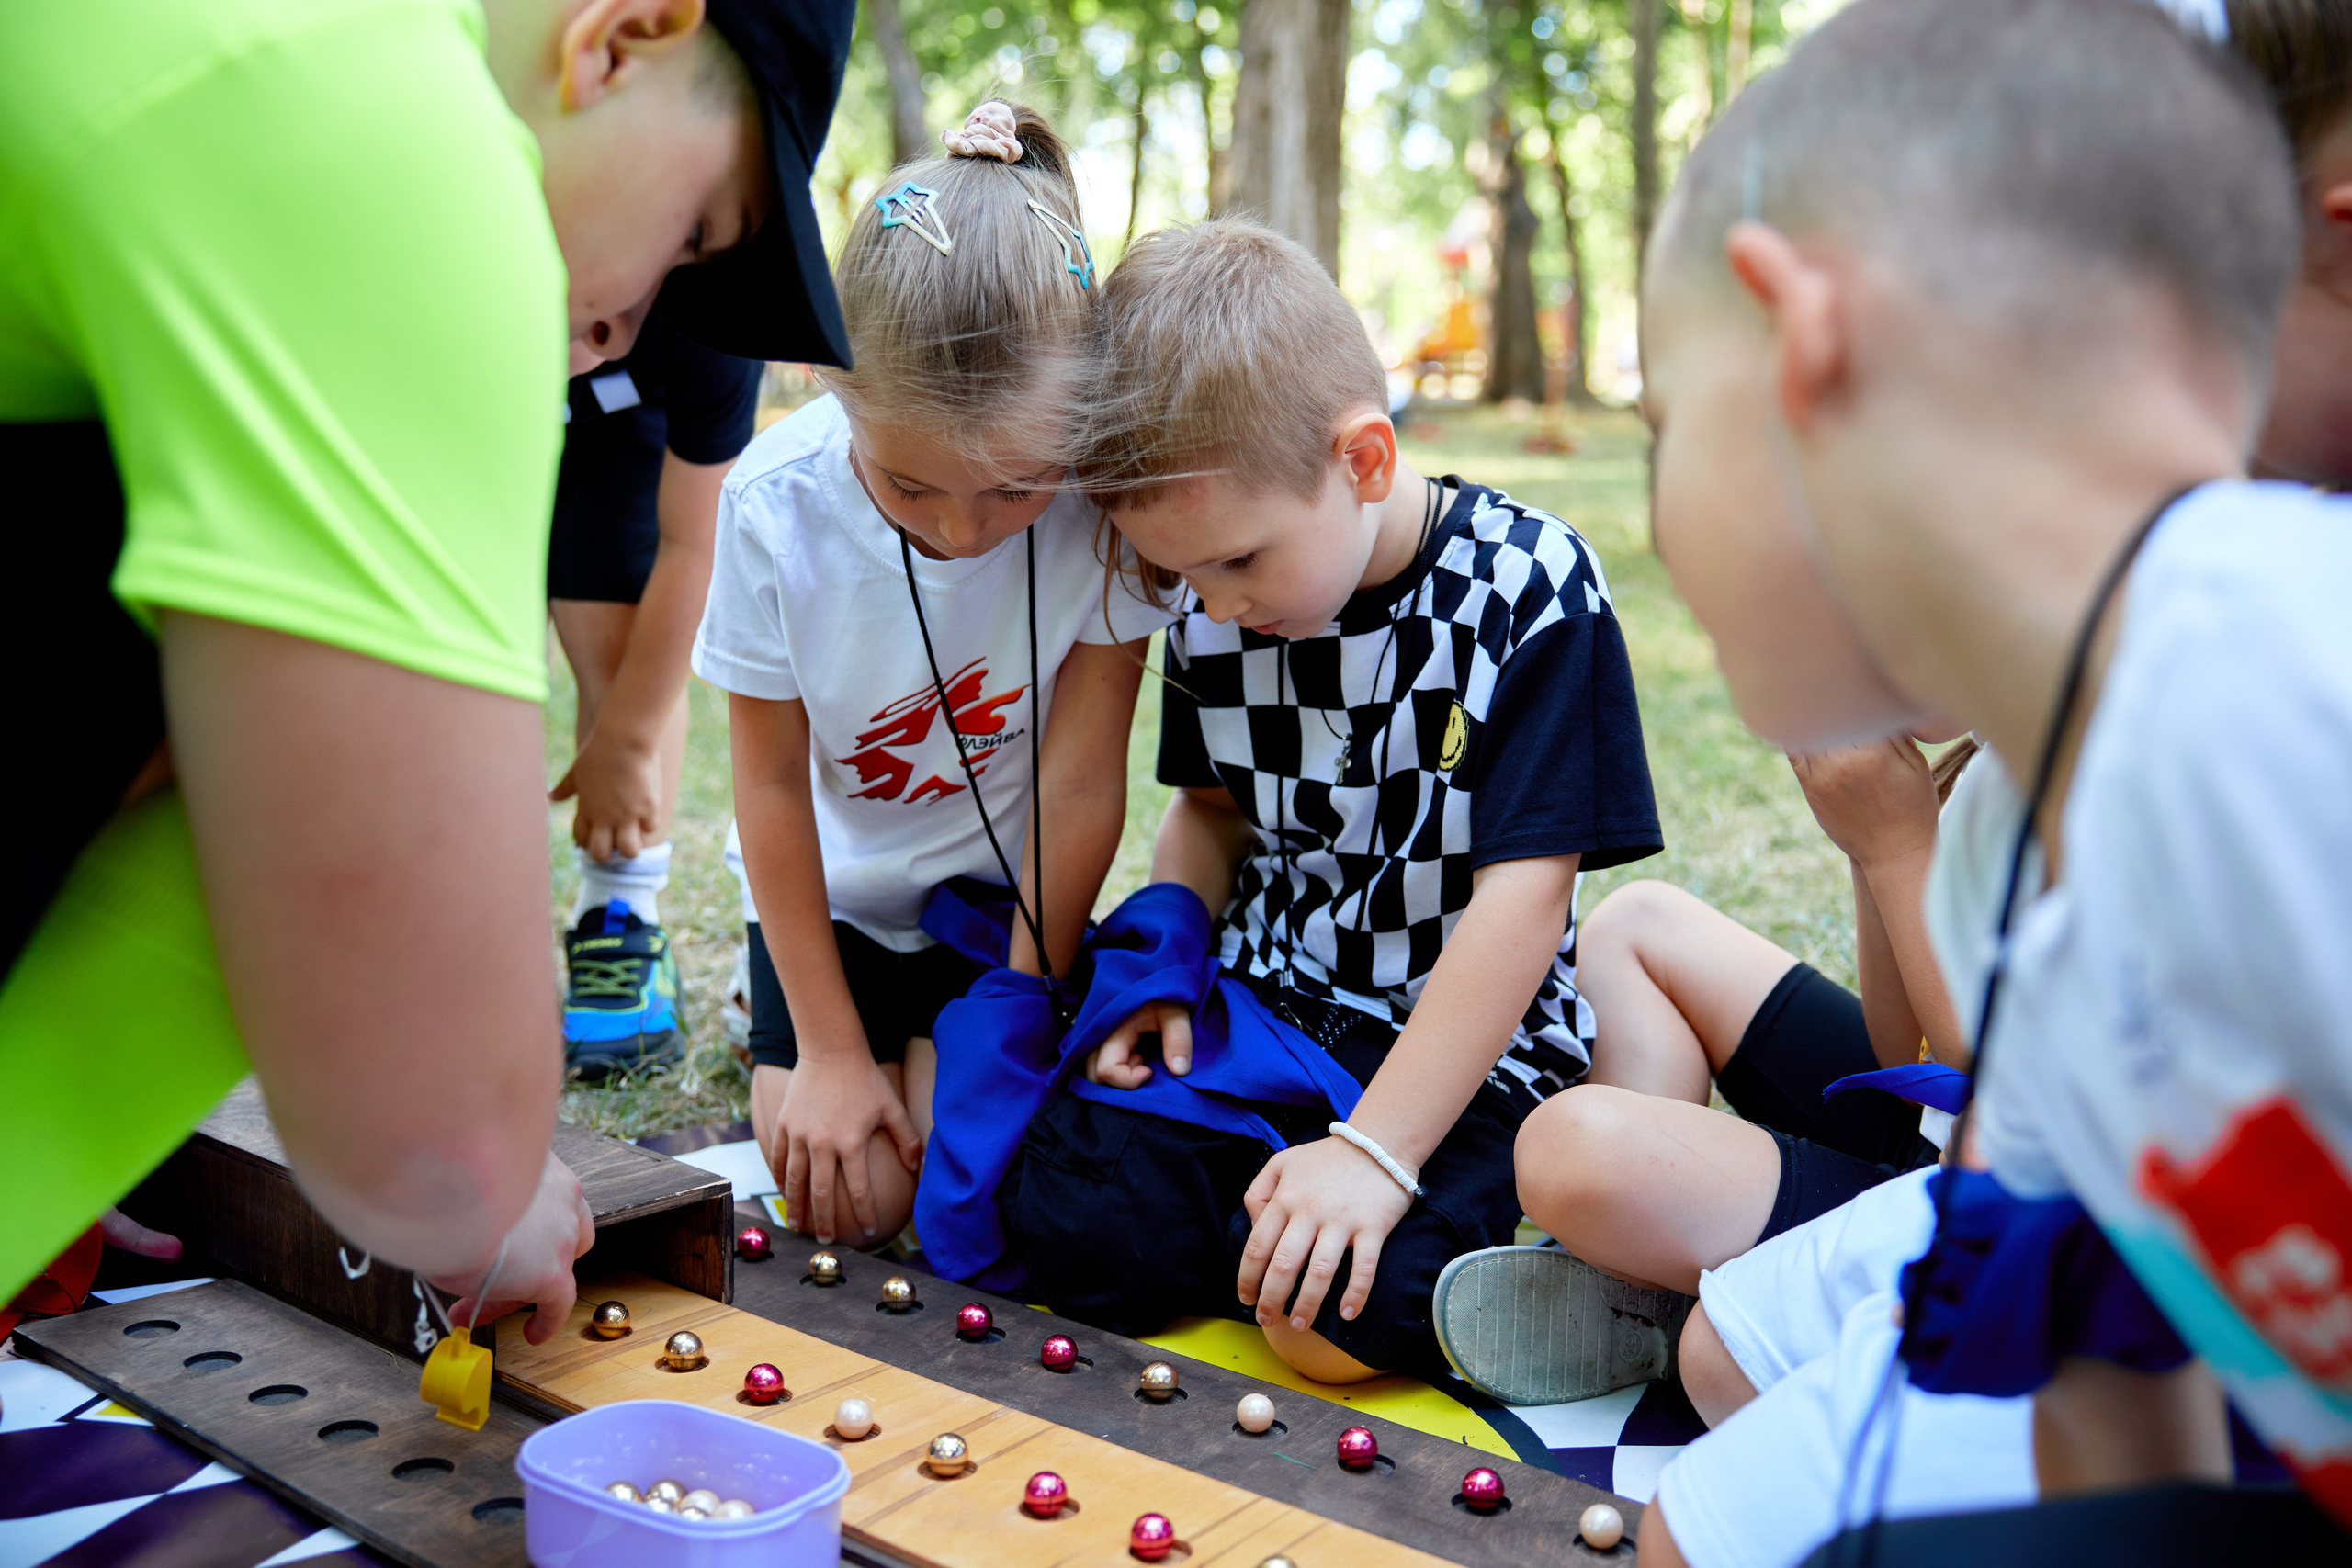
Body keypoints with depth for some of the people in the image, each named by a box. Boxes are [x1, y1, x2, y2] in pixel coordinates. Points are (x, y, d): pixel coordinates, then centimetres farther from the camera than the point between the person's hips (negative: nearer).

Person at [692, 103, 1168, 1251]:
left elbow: (1079, 781, -19)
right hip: (834, 889, 1)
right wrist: (828, 1047, -10)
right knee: (845, 1199, -7)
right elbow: (772, 783, -14)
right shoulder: (776, 502, -25)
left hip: (1007, 885, 0)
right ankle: (774, 1043, 24)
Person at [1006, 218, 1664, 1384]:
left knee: (1338, 1318, -25)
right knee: (1066, 1223, -16)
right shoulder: (1213, 609, 0)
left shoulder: (1529, 592, -17)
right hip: (1260, 998, 5)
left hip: (1460, 1041, -4)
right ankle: (1248, 1203, 11)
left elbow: (1522, 896, -21)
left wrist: (1376, 1149, -25)